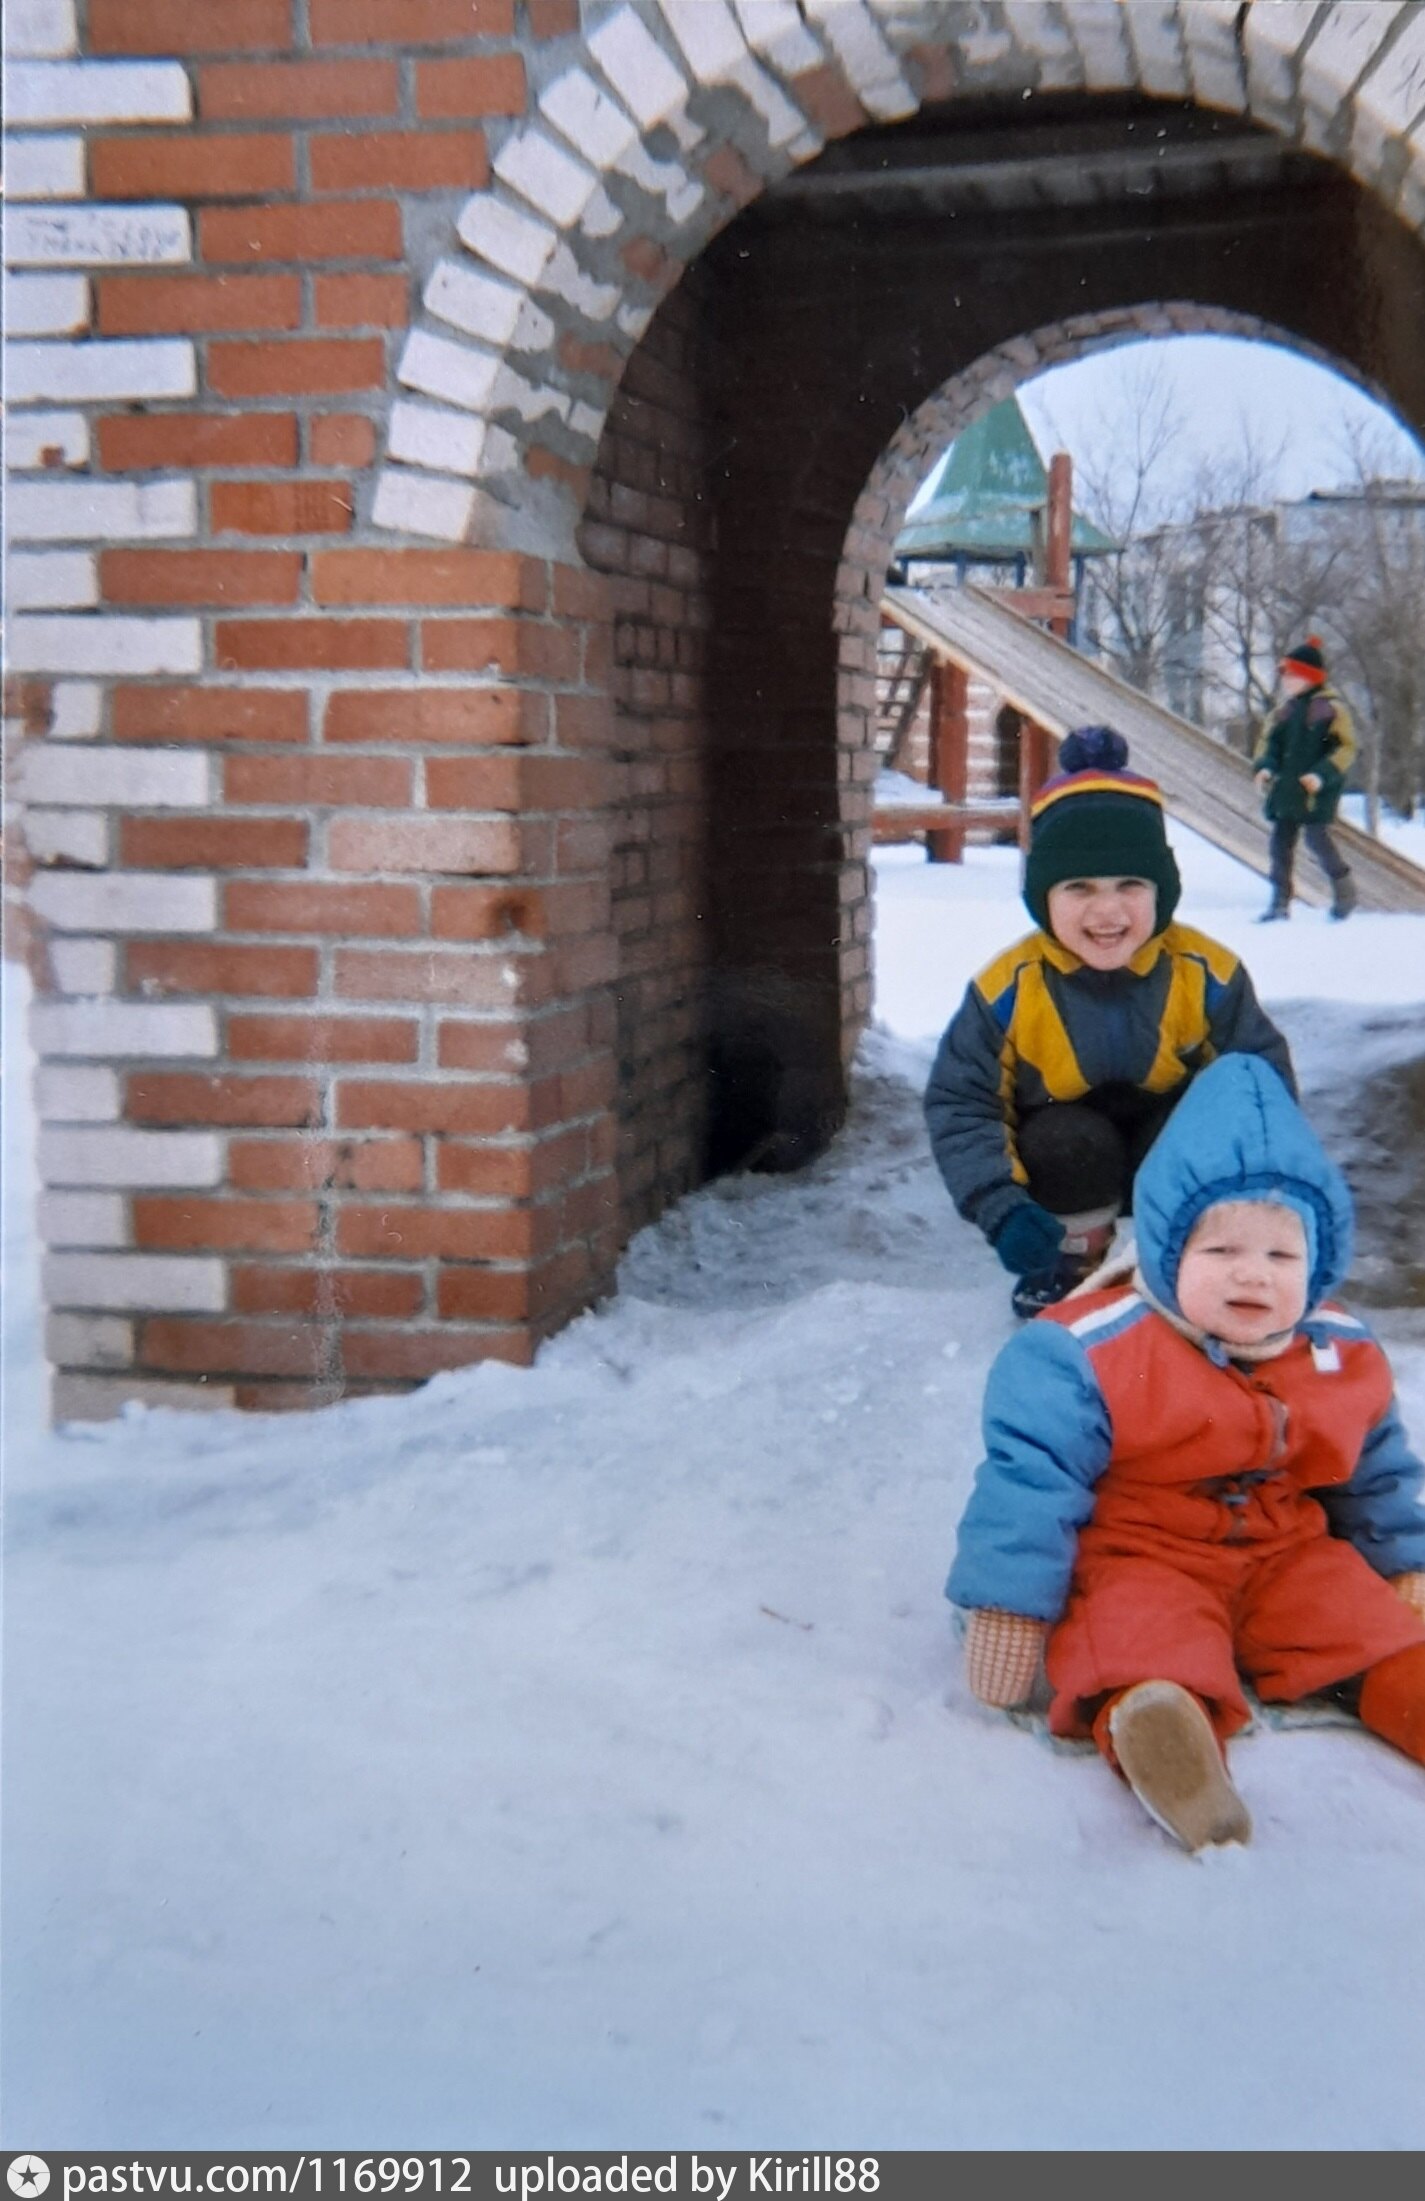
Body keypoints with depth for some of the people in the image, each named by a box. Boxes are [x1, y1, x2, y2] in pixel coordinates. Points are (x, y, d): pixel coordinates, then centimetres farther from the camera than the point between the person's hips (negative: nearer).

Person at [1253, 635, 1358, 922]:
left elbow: (1345, 748, -9)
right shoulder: (1285, 710, 13)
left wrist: (1322, 774, -21)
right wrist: (1264, 766, -4)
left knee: (1317, 837, -9)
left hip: (1316, 791, -6)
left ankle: (1344, 887, 13)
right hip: (1285, 789, 6)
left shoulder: (1331, 709, -6)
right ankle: (1280, 901, 11)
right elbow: (1269, 741, 16)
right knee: (1281, 840, 5)